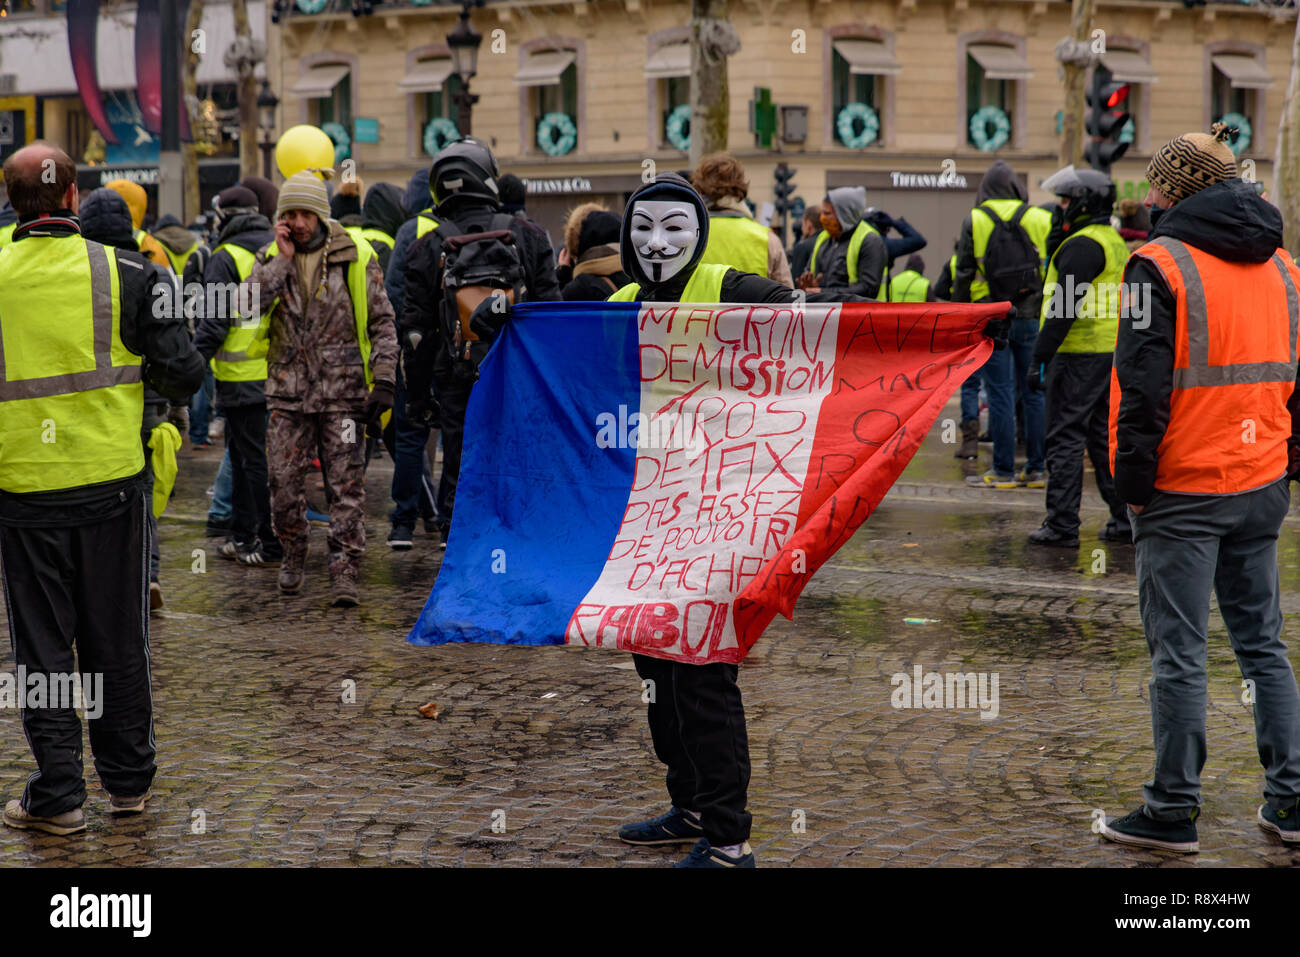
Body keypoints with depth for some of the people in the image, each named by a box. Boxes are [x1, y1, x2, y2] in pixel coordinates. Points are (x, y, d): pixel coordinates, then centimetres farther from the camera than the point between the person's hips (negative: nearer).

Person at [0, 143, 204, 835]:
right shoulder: (123, 273, -7)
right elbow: (182, 374, -4)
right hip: (111, 484, 1)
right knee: (117, 641, 13)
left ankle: (58, 794, 8)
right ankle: (128, 781, 24)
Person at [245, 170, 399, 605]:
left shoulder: (356, 259, 0)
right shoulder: (270, 259, 8)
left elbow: (382, 323, 1)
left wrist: (383, 382, -7)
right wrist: (283, 259, -11)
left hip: (343, 391, -2)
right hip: (287, 391, 2)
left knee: (346, 485, -3)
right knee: (285, 482, 7)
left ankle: (344, 571, 0)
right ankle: (293, 555, 28)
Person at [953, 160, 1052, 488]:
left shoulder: (974, 220, -1)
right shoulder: (1041, 220, 5)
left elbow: (964, 274, 0)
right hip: (1033, 317, 2)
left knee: (1000, 394, -2)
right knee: (1034, 393, 7)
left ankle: (1003, 471, 0)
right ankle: (1037, 469, 9)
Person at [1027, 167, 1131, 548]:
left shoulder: (1083, 244, -13)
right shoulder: (1113, 241, 19)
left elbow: (1065, 306, -19)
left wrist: (1039, 357, -19)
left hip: (1080, 357, -9)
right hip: (1111, 354, 9)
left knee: (1066, 437, -5)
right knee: (1105, 436, 13)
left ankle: (1062, 525, -3)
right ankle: (1125, 519, 14)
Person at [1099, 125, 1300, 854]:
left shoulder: (1162, 265, -11)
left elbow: (1144, 387, -14)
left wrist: (1132, 481, -6)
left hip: (1185, 488, -6)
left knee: (1180, 655, 0)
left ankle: (1174, 812, 6)